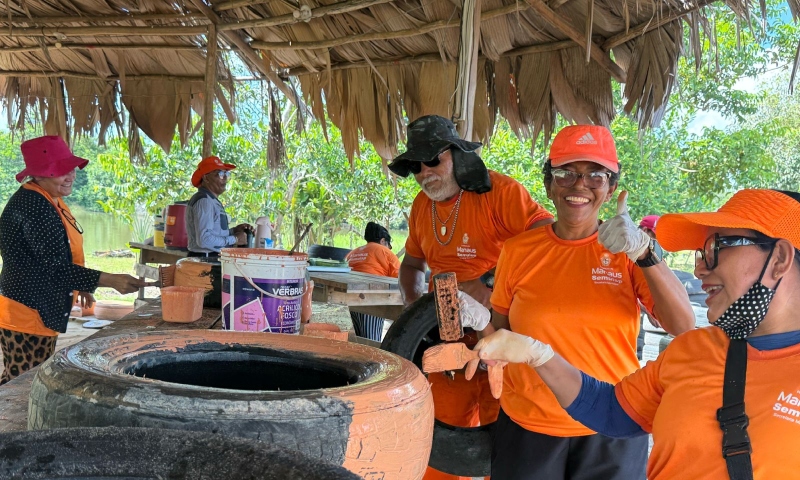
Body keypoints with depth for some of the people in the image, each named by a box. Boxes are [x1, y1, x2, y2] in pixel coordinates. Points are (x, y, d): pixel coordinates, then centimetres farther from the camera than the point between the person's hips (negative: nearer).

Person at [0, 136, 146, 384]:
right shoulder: (32, 207, -21)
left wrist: (79, 286, 18)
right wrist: (111, 280, -26)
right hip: (25, 315, -10)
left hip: (42, 312, 10)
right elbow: (56, 267, -24)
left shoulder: (51, 201, 9)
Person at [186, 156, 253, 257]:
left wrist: (234, 230, 7)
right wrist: (234, 239, -14)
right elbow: (204, 239, -23)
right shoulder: (204, 201, -13)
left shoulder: (211, 200, 18)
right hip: (205, 261, -9)